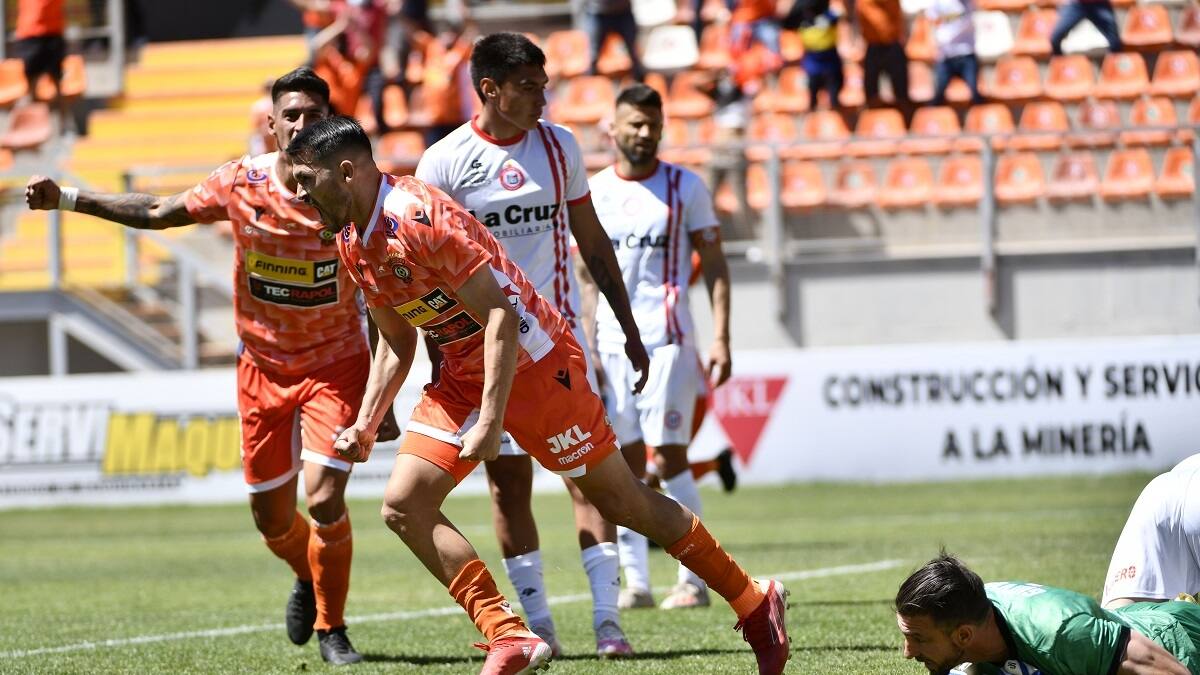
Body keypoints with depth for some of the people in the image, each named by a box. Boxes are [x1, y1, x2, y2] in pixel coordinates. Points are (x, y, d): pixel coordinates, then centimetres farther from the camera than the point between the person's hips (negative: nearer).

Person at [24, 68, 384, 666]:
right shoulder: (241, 183, -10)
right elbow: (157, 212, 5)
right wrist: (66, 199, -1)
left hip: (336, 365, -3)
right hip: (263, 367, 3)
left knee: (323, 498, -18)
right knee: (271, 518, 9)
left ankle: (332, 629, 4)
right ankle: (308, 578, 45)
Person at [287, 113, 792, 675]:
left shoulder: (419, 217, -25)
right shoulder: (352, 246, 4)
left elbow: (500, 314, -26)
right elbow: (397, 347, 17)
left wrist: (490, 420, -30)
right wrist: (366, 424, 6)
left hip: (532, 361, -9)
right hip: (462, 375, 9)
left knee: (620, 501, 0)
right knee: (403, 506, -7)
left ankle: (754, 603, 15)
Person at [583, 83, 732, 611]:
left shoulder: (685, 187, 2)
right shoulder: (594, 192, 11)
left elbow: (714, 265, 2)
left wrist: (720, 338, -7)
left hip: (666, 339, -3)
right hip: (611, 344, 3)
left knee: (670, 457, -9)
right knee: (626, 463, 2)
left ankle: (694, 578, -3)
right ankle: (635, 582, 4)